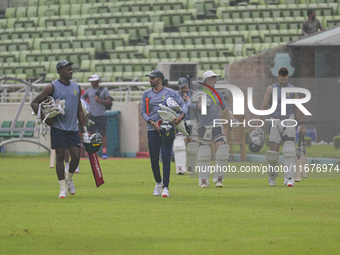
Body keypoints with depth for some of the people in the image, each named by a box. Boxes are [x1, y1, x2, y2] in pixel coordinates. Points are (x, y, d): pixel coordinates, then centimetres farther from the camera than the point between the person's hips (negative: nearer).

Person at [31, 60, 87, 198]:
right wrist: (44, 119, -11)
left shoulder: (76, 87, 12)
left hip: (73, 128, 4)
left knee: (76, 156, -3)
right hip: (58, 128, -4)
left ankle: (69, 179, 24)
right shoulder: (52, 87, -4)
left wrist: (84, 128, 14)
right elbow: (34, 103, -2)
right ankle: (62, 188, 1)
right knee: (60, 156, -5)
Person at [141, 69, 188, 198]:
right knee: (154, 159, 4)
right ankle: (158, 182, 28)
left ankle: (165, 187, -11)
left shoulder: (170, 93, 5)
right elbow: (143, 112, 9)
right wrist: (152, 122, -8)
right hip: (153, 129, 3)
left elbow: (183, 105, 4)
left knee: (166, 158, -11)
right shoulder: (147, 94, 12)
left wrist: (181, 117, -17)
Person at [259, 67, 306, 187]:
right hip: (275, 122, 0)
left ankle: (289, 178, -20)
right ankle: (272, 176, 20)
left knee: (289, 150, -15)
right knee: (273, 150, -3)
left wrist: (302, 125, 7)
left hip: (288, 122, 0)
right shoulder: (271, 89, 2)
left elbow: (297, 109, 10)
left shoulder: (292, 89, 6)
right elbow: (264, 107, 0)